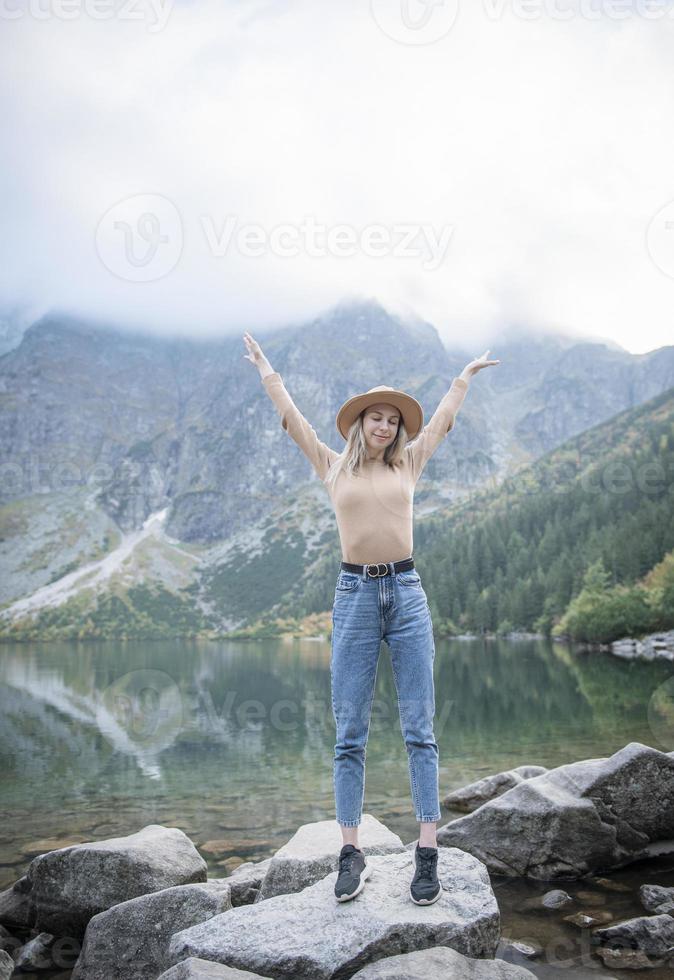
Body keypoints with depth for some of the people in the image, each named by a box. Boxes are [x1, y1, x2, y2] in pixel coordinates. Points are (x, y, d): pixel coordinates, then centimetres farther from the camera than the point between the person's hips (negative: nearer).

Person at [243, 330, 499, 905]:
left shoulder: (408, 465, 13)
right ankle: (352, 854, 7)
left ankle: (428, 855, 4)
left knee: (419, 729, 0)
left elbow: (443, 418, 27)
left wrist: (467, 375, 39)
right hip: (355, 596, -1)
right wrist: (266, 370, 29)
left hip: (407, 594, 1)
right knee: (350, 733, 1)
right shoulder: (333, 468, 10)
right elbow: (292, 419, 19)